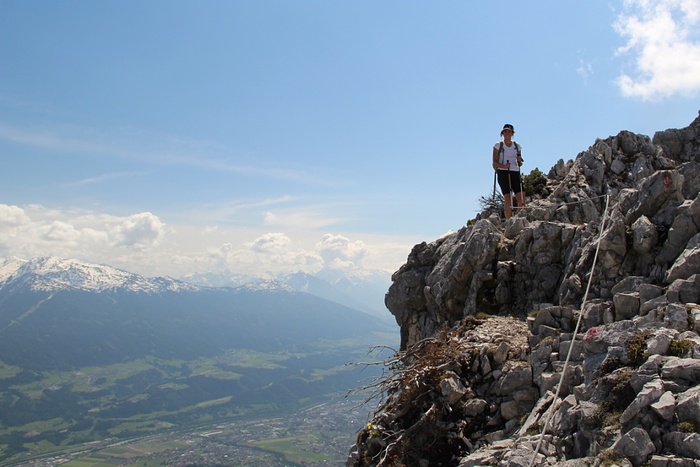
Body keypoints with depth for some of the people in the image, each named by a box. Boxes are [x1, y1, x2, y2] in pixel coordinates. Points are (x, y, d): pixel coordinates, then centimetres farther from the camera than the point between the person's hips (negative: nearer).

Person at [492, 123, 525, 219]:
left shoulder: (517, 146, 16)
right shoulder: (498, 145, 5)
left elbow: (519, 164, 20)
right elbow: (495, 162, -1)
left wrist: (520, 161, -4)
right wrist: (503, 166, -19)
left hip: (515, 172, 4)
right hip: (503, 173, -4)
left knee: (521, 197, -8)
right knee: (507, 197, -12)